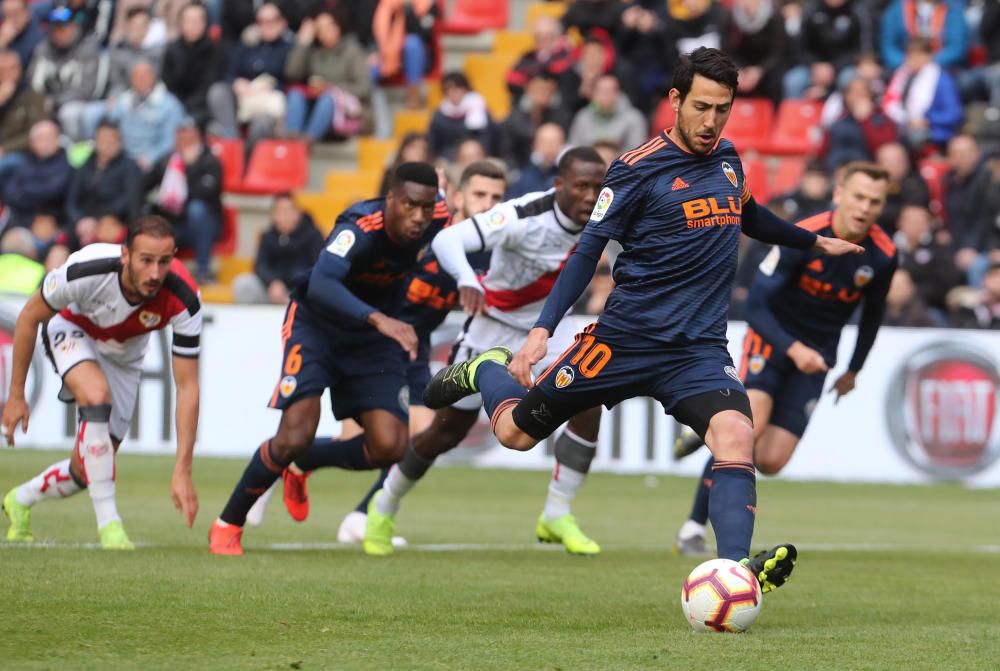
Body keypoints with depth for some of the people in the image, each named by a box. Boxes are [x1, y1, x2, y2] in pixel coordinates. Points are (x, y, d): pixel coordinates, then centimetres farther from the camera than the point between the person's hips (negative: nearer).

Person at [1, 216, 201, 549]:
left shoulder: (184, 300, -35)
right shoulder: (85, 270, -39)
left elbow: (187, 387, -29)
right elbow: (29, 317, -19)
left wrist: (182, 471, -34)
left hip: (124, 357, 3)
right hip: (72, 331, -3)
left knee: (86, 470, 3)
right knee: (97, 395, -35)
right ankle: (108, 522, -27)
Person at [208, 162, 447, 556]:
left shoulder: (438, 217, -16)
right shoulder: (361, 227, -33)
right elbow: (320, 286, -50)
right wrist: (379, 319, -64)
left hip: (376, 333, 5)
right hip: (317, 323, -5)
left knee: (389, 446, -11)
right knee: (296, 435, -20)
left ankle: (306, 462, 20)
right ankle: (227, 526, 3)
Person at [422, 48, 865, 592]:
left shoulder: (727, 159, 10)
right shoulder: (639, 168, -9)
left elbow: (749, 218, 32)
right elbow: (589, 249, -9)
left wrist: (815, 241, 41)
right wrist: (542, 330, -17)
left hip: (700, 349, 3)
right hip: (626, 337, -3)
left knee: (735, 436, -26)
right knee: (515, 431, 6)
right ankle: (487, 370, 40)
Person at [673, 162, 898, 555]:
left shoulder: (882, 256, -10)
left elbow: (872, 313, 12)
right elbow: (756, 305, -20)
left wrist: (853, 371, 19)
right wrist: (793, 348, -33)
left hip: (815, 355, 4)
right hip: (772, 338, -4)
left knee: (770, 462, -8)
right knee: (750, 426, -27)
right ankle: (694, 529, -16)